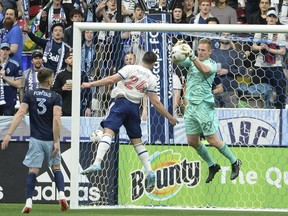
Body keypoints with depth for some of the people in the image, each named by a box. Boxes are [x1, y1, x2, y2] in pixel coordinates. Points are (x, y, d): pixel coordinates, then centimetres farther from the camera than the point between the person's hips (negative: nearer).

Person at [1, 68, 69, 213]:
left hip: (36, 139, 1)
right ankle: (61, 195, -3)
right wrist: (56, 142, -13)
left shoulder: (29, 95, 2)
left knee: (33, 170, 1)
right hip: (50, 139, -1)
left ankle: (28, 202, -11)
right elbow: (56, 119, -14)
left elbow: (20, 114, -8)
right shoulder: (56, 97, -3)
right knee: (56, 168, 15)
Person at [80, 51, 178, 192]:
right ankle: (149, 172, 5)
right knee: (137, 140, 14)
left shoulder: (130, 69, 0)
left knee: (108, 131, -14)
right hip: (135, 107, 4)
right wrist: (170, 118, 12)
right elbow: (155, 102, 4)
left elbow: (111, 79, -8)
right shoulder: (152, 78, 7)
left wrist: (91, 84, -2)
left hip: (121, 102, -4)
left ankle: (97, 163, -34)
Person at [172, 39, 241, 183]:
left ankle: (235, 163, 12)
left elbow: (204, 69, -27)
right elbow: (177, 62, 0)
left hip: (204, 105, -7)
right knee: (192, 141, 7)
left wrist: (191, 55, -37)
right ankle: (212, 166, 24)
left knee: (212, 140, -6)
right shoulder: (193, 61, 12)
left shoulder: (211, 64, -5)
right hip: (191, 105, 7)